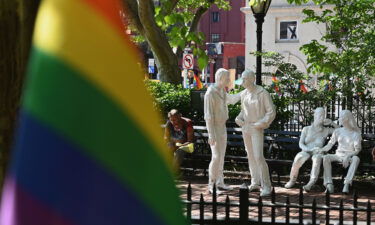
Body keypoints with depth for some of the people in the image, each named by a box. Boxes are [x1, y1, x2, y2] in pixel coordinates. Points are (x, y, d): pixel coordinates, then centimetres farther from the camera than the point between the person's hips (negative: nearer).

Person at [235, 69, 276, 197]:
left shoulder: (263, 93, -16)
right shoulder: (244, 94, 5)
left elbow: (271, 112, -12)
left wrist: (261, 124, -23)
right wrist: (239, 119, -3)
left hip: (257, 130, -7)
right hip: (246, 128, 7)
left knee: (259, 157, -15)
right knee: (251, 156, 11)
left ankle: (266, 187, -8)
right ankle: (256, 183, 22)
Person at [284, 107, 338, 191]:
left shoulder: (326, 130, 12)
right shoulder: (306, 129, 11)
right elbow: (301, 144, 1)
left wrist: (331, 122, 4)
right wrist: (308, 149, -19)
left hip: (317, 153, 0)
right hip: (306, 152, 0)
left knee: (317, 158, -39)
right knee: (298, 158, -36)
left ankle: (311, 182, -53)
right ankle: (292, 180, -17)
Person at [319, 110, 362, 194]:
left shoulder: (356, 134, 1)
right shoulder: (338, 131, 11)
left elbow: (357, 151, -6)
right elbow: (329, 145, 10)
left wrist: (347, 157, -23)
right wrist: (320, 150, -7)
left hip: (350, 156, -2)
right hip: (338, 155, 2)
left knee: (356, 159, -39)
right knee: (326, 157, -31)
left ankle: (346, 184, -48)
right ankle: (329, 184, -39)